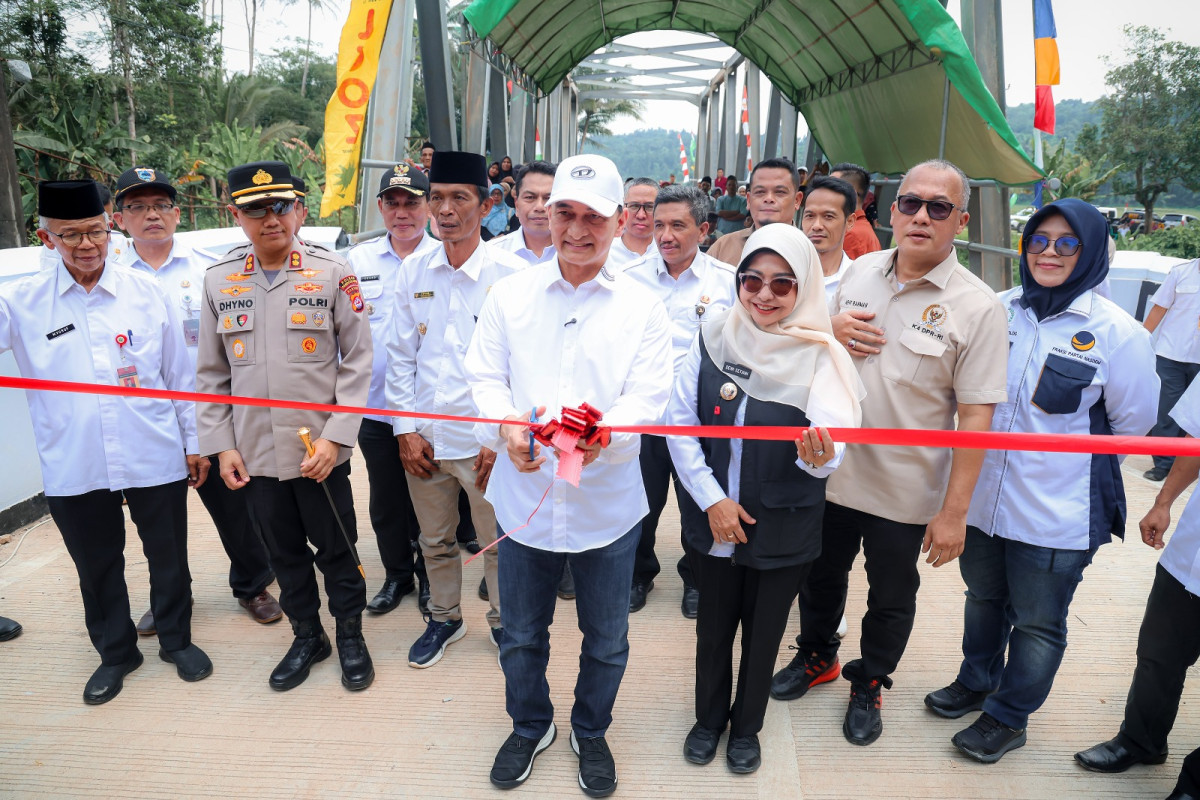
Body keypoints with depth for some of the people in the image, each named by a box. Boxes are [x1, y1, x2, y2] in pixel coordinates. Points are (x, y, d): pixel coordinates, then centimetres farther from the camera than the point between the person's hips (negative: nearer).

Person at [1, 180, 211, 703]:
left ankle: (177, 640, 37)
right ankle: (115, 652, 38)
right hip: (73, 469, 1)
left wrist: (194, 441, 6)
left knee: (169, 558, 14)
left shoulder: (145, 293, 0)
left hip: (156, 459, 0)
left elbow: (179, 375, 4)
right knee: (97, 567, 16)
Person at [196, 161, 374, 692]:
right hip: (254, 453, 3)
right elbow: (211, 374, 7)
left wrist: (335, 435, -12)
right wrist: (221, 445, 2)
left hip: (321, 450, -3)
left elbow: (357, 362, -6)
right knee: (284, 553, 16)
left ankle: (350, 634, 32)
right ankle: (306, 637, 36)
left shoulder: (333, 274, -5)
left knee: (336, 548, 11)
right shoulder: (218, 281, 4)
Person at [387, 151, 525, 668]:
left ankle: (504, 620, 33)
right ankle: (444, 618, 40)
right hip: (424, 437, 4)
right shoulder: (414, 273, 3)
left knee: (499, 543, 9)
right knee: (435, 541, 19)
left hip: (485, 440, -4)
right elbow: (401, 355, 7)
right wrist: (405, 428, 1)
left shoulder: (510, 275, -9)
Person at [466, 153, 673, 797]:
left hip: (607, 506, -1)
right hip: (524, 498, 1)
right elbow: (485, 375, 3)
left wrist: (605, 430, -32)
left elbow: (648, 398, -10)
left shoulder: (642, 309, -3)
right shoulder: (510, 295, 2)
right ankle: (530, 727, 46)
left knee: (606, 642, 16)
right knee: (521, 638, 19)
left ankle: (591, 732, 44)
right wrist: (506, 422, -19)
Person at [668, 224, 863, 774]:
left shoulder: (821, 356, -11)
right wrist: (712, 500, -12)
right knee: (713, 627, 19)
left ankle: (747, 726, 44)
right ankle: (709, 718, 45)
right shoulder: (713, 337, -7)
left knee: (764, 631, 17)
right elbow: (680, 422, -6)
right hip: (711, 522, 1)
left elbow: (834, 437, -23)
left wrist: (820, 454, -47)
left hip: (783, 528, -1)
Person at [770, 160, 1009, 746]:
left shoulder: (977, 307, -14)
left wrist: (955, 511, -17)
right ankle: (817, 656, 49)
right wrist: (829, 332, -11)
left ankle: (869, 684, 43)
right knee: (821, 576, 22)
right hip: (832, 472, 4)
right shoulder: (859, 271, 0)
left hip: (907, 493, -3)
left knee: (891, 599, 17)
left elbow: (975, 417, -15)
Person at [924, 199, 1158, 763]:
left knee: (1037, 623, 12)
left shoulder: (1118, 333, -13)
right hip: (984, 496, 4)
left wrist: (1064, 453, -4)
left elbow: (1131, 428, -5)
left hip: (1058, 511, -4)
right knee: (984, 598, 24)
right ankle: (976, 683, 47)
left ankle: (1008, 717, 34)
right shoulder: (1000, 309, -2)